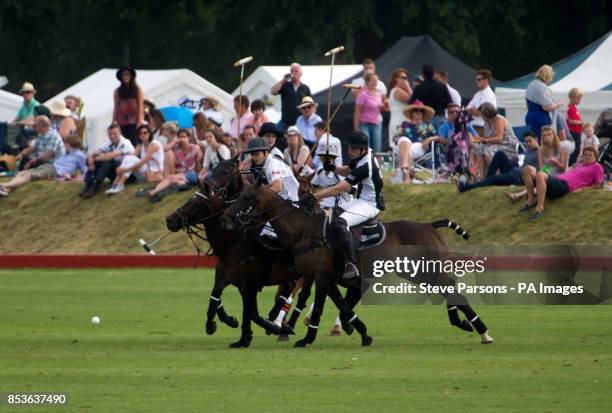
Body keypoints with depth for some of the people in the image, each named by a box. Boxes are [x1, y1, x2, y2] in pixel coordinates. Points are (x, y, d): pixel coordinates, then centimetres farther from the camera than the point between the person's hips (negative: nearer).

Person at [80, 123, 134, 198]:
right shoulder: (109, 144, 3)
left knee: (108, 160, -33)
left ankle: (95, 187, -37)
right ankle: (88, 186, -23)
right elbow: (93, 154, -2)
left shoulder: (125, 144, -17)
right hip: (114, 175, 7)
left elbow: (112, 155, -33)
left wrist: (97, 158, -27)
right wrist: (91, 159, -25)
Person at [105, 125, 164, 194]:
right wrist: (121, 168, -27)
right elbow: (129, 158, -6)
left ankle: (119, 185, -34)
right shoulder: (140, 146, 9)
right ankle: (116, 183, -27)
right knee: (128, 158, -18)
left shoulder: (155, 145, -12)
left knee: (131, 159, -26)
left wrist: (126, 170, -32)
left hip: (155, 173, -6)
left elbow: (144, 161, -24)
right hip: (145, 173, 6)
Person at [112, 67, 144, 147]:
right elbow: (116, 107, 12)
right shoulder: (117, 91, 14)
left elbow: (141, 104, 2)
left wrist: (140, 119, -9)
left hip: (134, 120, -2)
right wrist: (113, 122, 5)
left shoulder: (137, 89, 8)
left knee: (134, 142, -13)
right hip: (122, 121, 2)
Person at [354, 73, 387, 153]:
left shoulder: (379, 94, 8)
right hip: (365, 124, -5)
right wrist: (356, 128, -11)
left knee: (376, 150, 2)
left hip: (377, 124, 5)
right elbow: (357, 112, -8)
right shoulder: (363, 95, -9)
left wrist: (385, 103, -2)